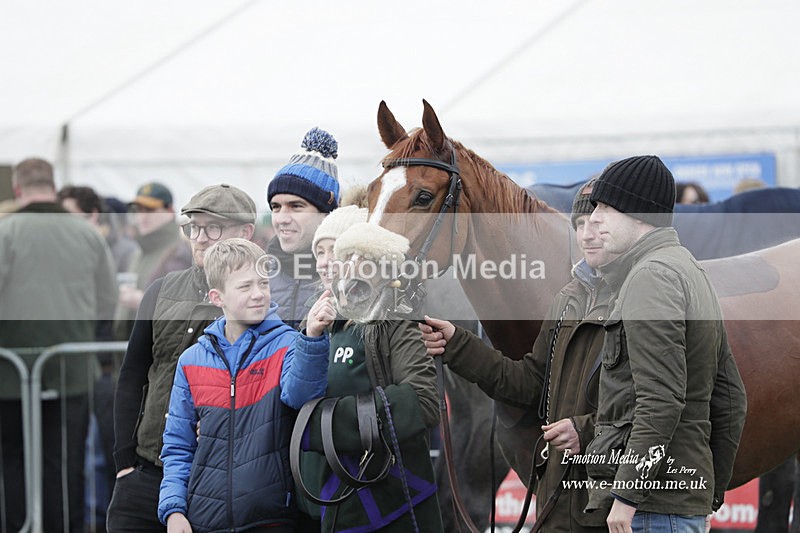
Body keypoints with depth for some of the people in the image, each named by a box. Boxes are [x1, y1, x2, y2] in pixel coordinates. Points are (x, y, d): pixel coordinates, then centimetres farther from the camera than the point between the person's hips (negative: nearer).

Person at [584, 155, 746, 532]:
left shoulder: (652, 276, -12)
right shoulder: (694, 274, 21)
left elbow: (661, 399, -22)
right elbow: (730, 399, 22)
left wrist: (628, 494, -21)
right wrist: (710, 495, 23)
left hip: (654, 502, -10)